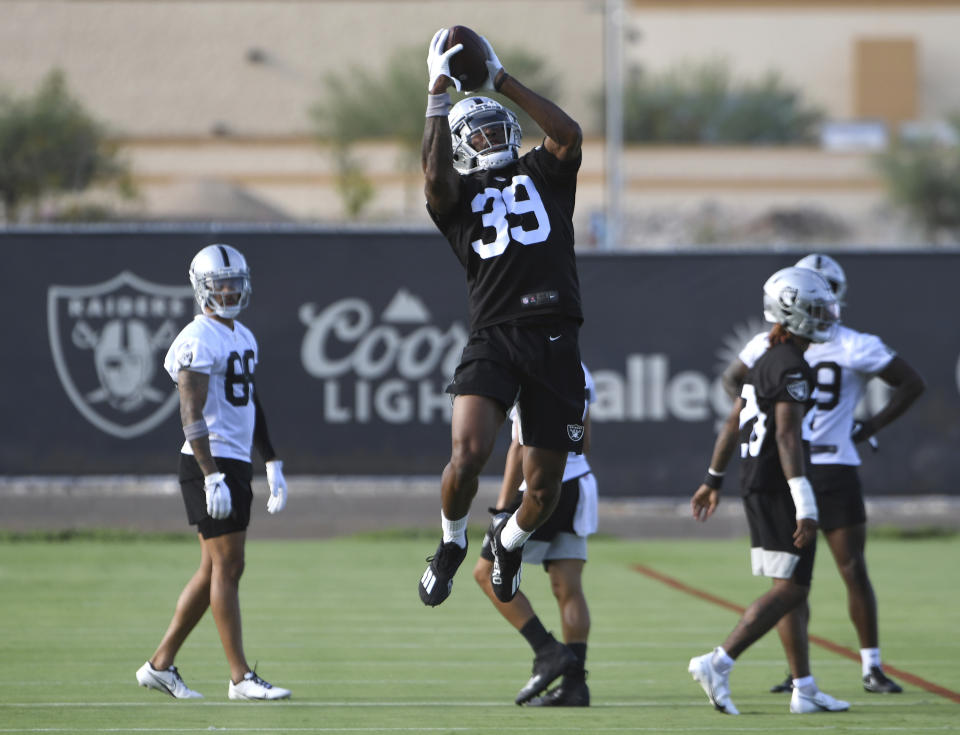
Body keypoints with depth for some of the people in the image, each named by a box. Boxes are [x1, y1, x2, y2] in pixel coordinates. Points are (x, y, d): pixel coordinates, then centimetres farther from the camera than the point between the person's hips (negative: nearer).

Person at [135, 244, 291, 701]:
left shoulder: (244, 338, 17)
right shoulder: (199, 340, -12)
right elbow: (192, 414, -18)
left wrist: (274, 466, 23)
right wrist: (213, 477, -24)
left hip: (237, 463, 9)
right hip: (210, 462, -9)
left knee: (215, 570, 11)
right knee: (228, 565, -8)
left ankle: (160, 665, 17)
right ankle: (240, 677, -7)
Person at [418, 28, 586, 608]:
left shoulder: (541, 175, 19)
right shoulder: (458, 196, 14)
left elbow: (569, 136, -1)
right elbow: (434, 175, -10)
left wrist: (502, 81, 2)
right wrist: (439, 92, -6)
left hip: (555, 341, 2)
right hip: (494, 337, -2)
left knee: (544, 487, 3)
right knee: (469, 453, -23)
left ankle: (510, 542, 37)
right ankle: (452, 543, 7)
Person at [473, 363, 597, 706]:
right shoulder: (579, 372, 12)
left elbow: (521, 448, -17)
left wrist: (502, 507, -15)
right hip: (577, 484, 8)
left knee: (488, 573, 4)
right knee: (568, 588, 4)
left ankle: (548, 652, -6)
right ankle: (574, 684, -2)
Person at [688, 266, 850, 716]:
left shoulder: (765, 362, 14)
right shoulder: (792, 368, -16)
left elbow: (733, 423, 20)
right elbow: (787, 436, -23)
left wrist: (713, 480, 29)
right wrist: (805, 506, -27)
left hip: (756, 484, 10)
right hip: (778, 488, -10)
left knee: (793, 588, 12)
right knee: (789, 589, -8)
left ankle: (804, 690, 13)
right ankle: (717, 665, -14)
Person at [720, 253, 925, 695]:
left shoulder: (856, 348, -3)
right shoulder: (771, 346, 6)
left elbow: (912, 384, 5)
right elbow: (732, 378, 24)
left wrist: (872, 427, -1)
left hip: (834, 469, -3)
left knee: (853, 570, -3)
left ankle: (872, 667, 4)